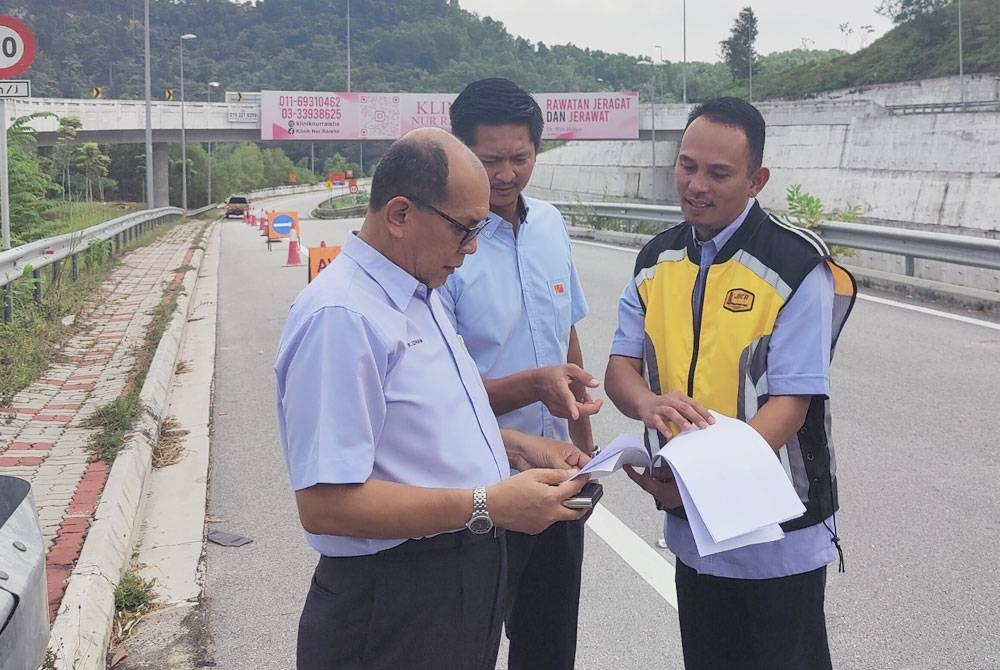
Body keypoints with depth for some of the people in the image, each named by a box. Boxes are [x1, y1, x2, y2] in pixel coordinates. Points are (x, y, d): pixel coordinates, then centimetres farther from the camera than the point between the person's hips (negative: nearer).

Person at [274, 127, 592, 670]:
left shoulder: (419, 294, 9)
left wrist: (517, 447, 7)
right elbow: (325, 504, -29)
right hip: (393, 609, -9)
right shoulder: (339, 316, -24)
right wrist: (487, 506, -27)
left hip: (468, 579, 9)